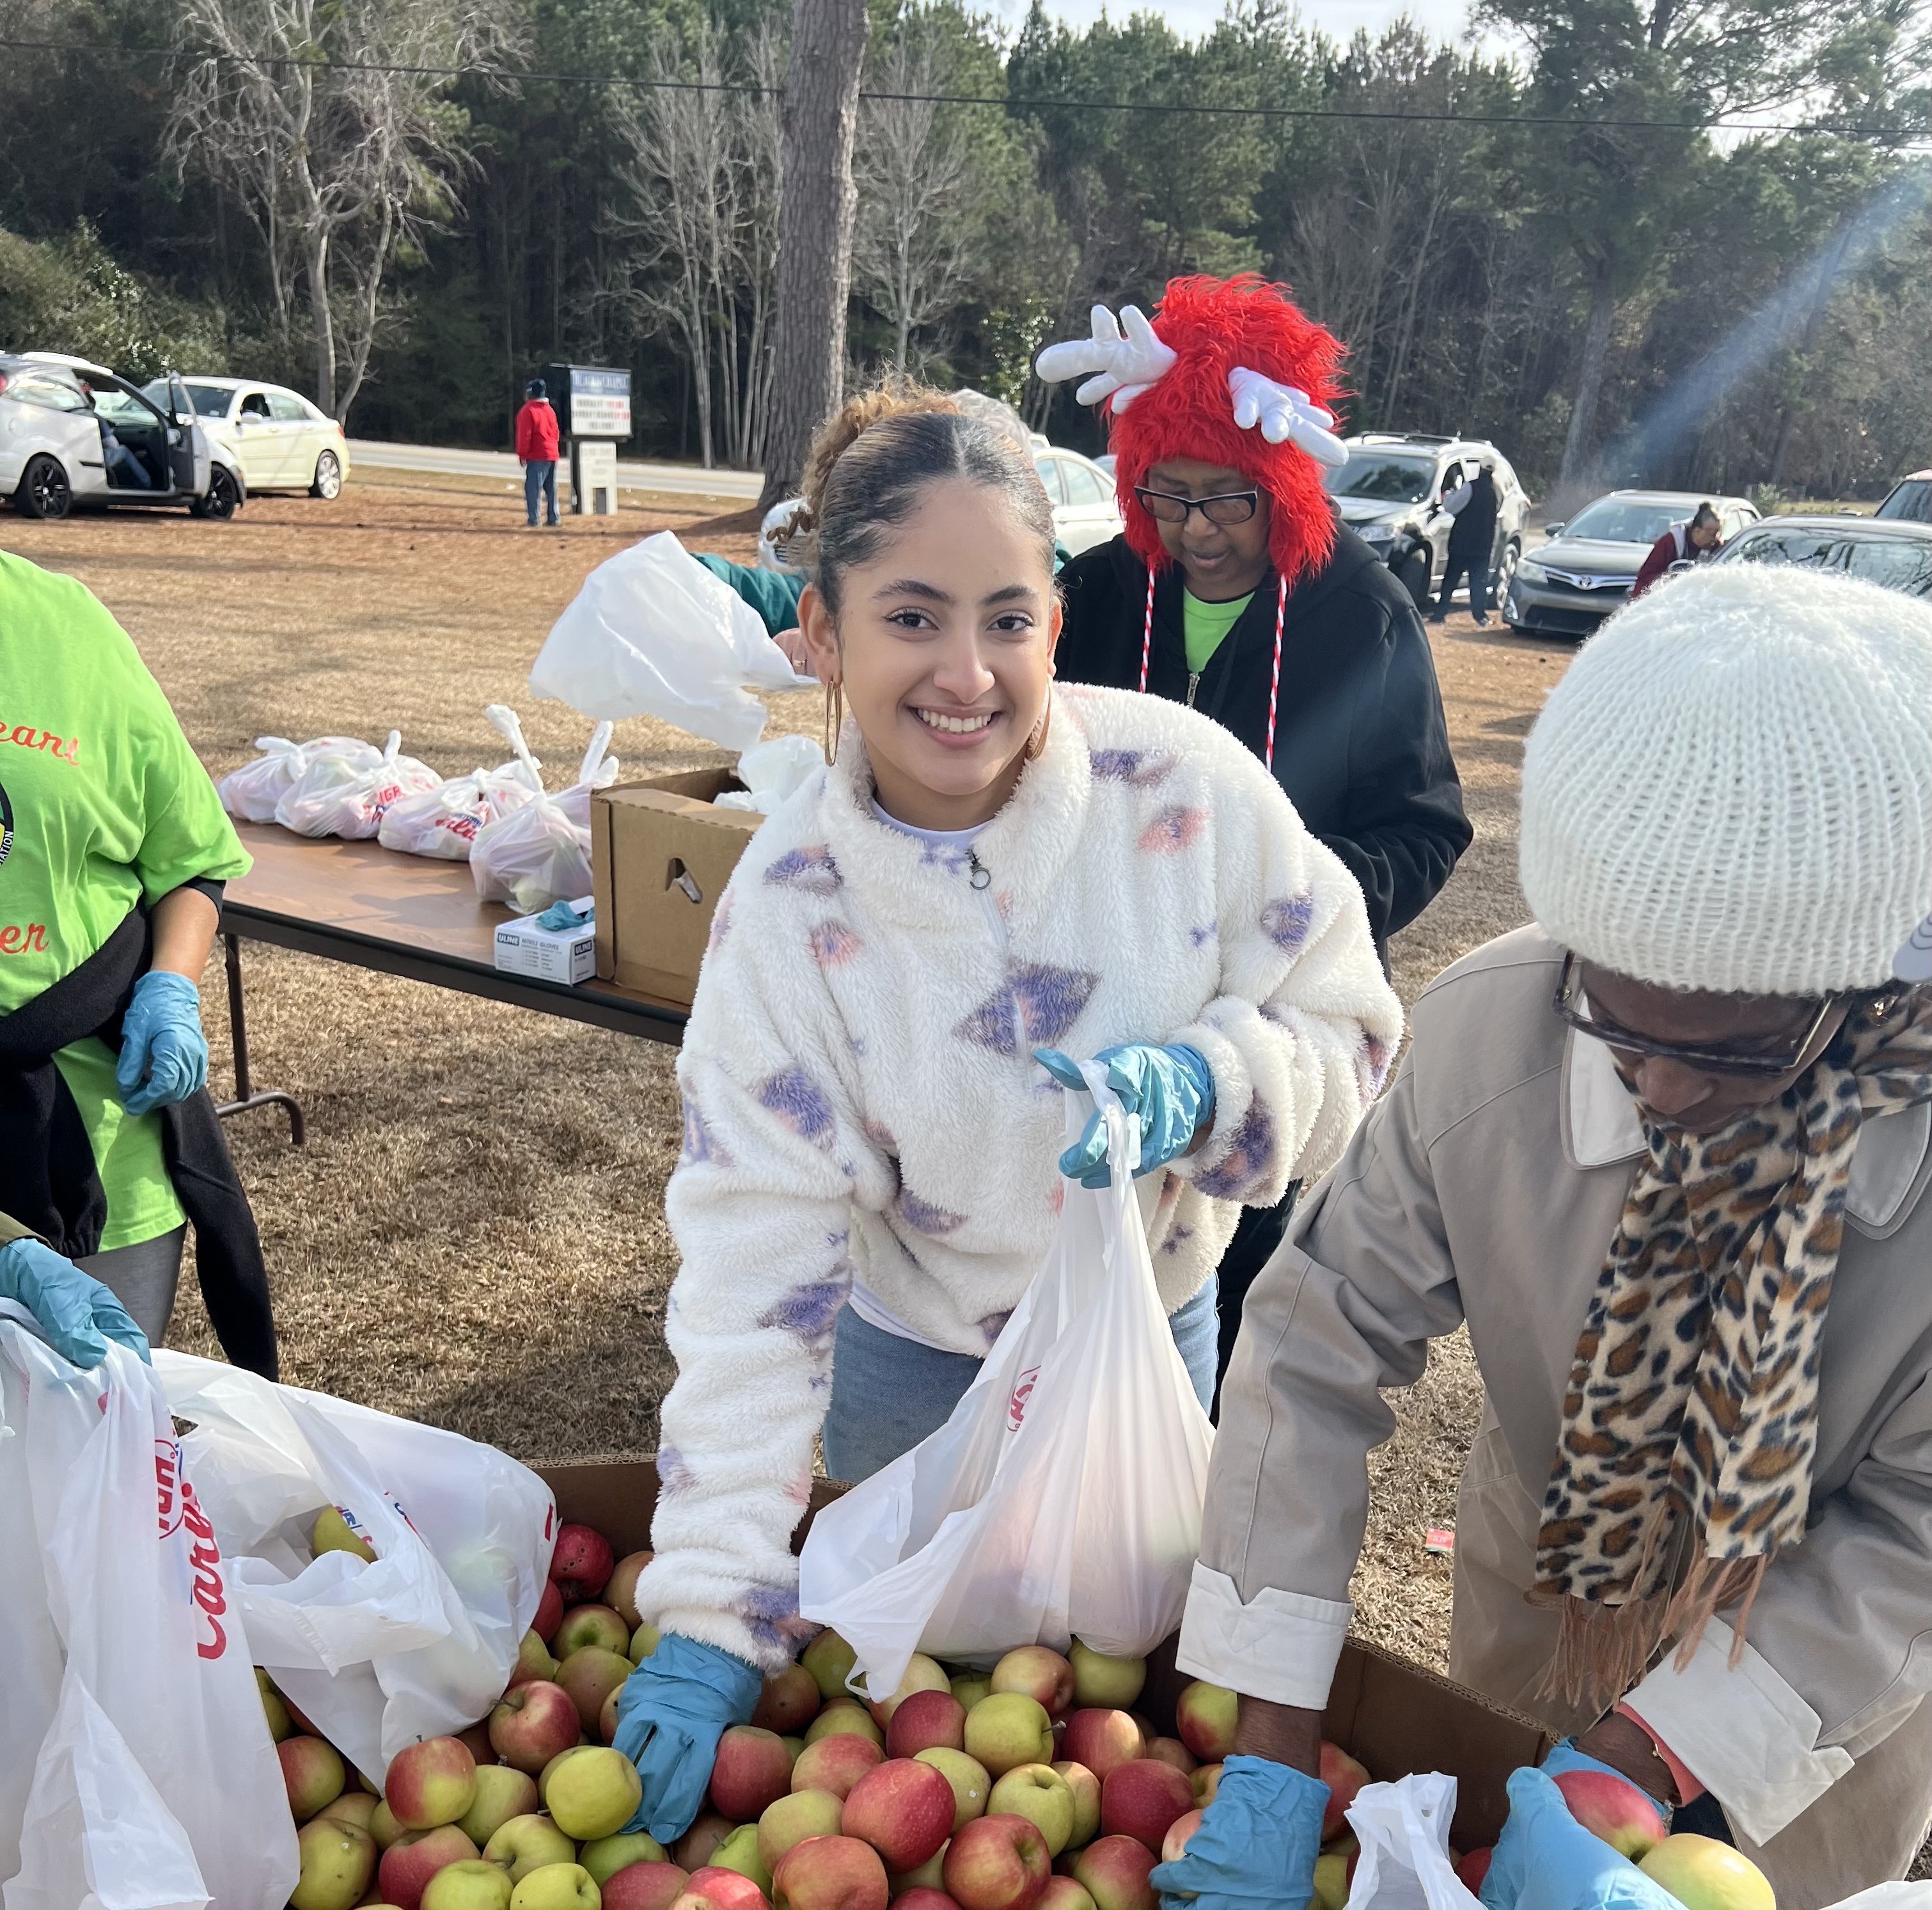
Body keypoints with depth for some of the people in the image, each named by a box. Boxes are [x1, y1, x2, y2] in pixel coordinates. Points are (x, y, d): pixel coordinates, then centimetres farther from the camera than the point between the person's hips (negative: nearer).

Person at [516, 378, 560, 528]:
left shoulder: (528, 410, -10)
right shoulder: (550, 410, 14)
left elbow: (525, 434, -13)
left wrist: (522, 453, -8)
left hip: (536, 456, -8)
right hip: (552, 454, 8)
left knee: (532, 488, -7)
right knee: (551, 489, 11)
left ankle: (533, 520, -12)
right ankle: (553, 519, 14)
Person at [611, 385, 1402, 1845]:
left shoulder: (1185, 786, -23)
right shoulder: (790, 908, -23)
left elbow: (1350, 1034, -13)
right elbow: (753, 1268, -24)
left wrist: (1201, 1082, -35)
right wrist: (712, 1617, -27)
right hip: (915, 1356, 0)